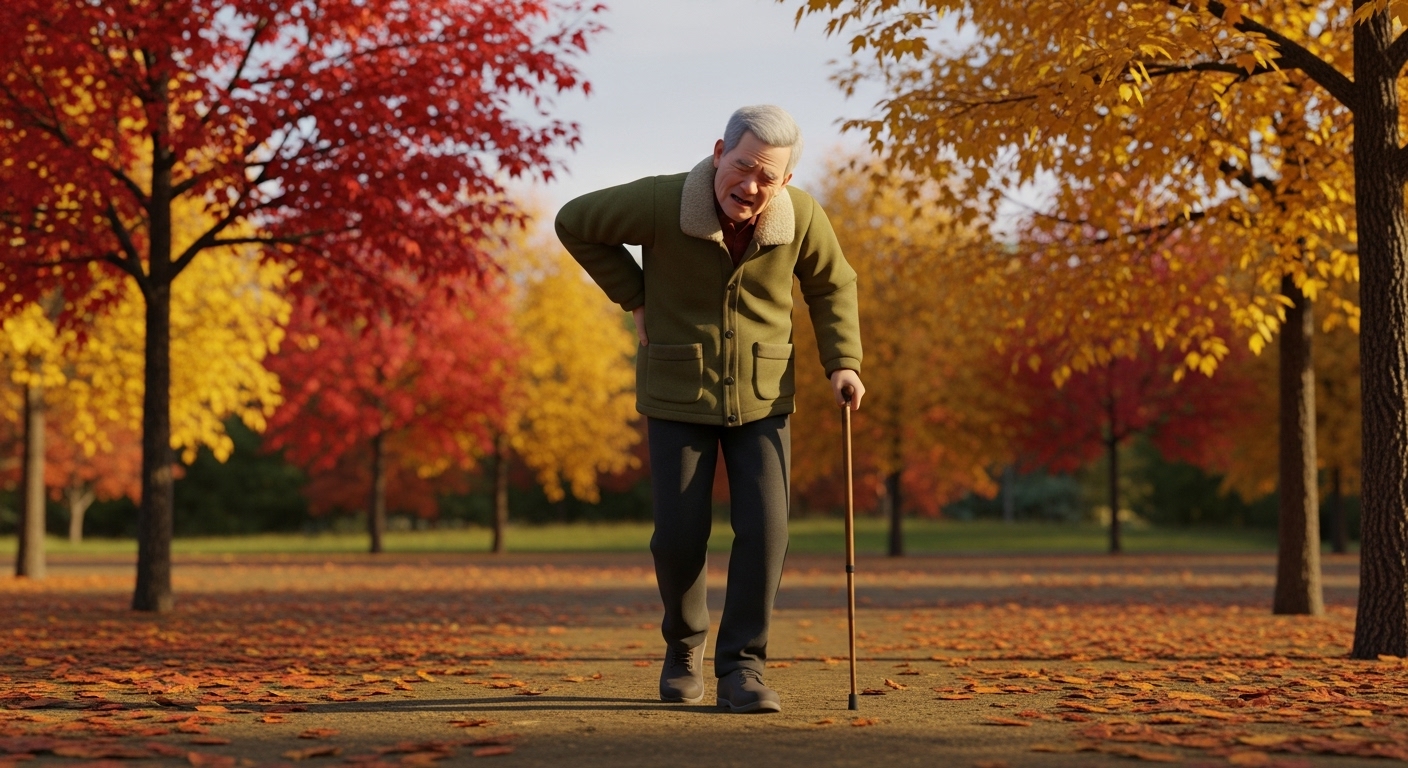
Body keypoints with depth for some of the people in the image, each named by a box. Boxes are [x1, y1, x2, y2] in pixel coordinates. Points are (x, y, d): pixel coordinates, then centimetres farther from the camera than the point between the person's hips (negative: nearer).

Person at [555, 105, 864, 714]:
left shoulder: (800, 214, -14)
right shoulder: (662, 202, -21)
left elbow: (831, 285, 5)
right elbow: (575, 223, -6)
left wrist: (843, 363, -6)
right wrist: (634, 298, -8)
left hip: (761, 396, 2)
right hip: (679, 395, -1)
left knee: (763, 527, -11)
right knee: (680, 534, -4)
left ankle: (741, 667, 1)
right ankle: (685, 643, 25)